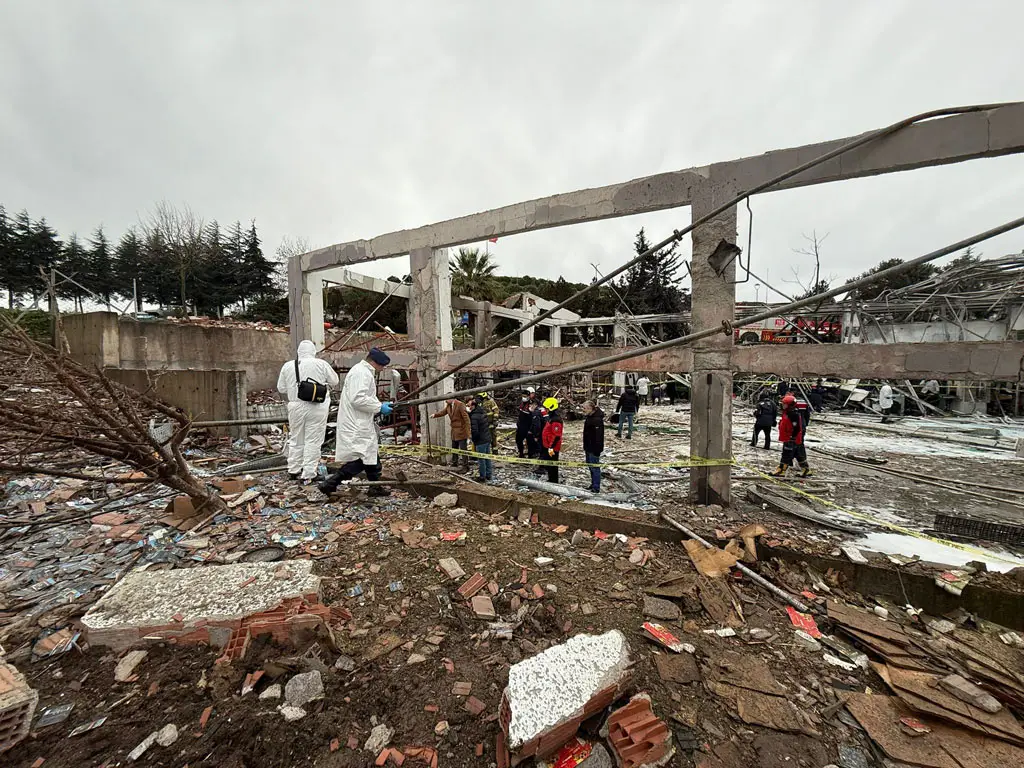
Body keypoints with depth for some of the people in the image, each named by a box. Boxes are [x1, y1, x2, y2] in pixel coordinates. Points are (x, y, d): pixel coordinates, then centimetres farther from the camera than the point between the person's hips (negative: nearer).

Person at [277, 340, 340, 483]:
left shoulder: (287, 366, 3)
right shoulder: (322, 364, -7)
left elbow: (281, 389, 9)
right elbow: (334, 382, 2)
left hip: (296, 406, 3)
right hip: (317, 407, -3)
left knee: (296, 440, 17)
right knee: (313, 441, 4)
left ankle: (294, 471, 29)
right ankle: (308, 474, 7)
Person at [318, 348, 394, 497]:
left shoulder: (364, 372, 18)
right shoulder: (361, 373, -17)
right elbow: (358, 399, -27)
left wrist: (379, 405, 12)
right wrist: (379, 407, -19)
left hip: (359, 423, 11)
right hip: (356, 425, -11)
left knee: (371, 455, 16)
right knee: (362, 457, -9)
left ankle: (375, 487, 27)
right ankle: (330, 483, -3)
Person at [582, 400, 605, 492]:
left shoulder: (597, 420, -23)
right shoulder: (590, 417, 9)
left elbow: (598, 436, -25)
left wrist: (597, 450, -24)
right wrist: (585, 447, 21)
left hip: (594, 448, -10)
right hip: (589, 447, 10)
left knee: (594, 467, -1)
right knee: (590, 466, 18)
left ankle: (596, 488, 9)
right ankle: (593, 485, 32)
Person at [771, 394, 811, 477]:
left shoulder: (794, 414, -19)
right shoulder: (787, 413, 13)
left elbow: (797, 428, -23)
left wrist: (792, 437, -22)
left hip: (792, 439, -11)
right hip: (787, 439, 11)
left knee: (786, 455, -7)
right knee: (799, 455, 17)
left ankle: (781, 470, -4)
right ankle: (806, 470, 26)